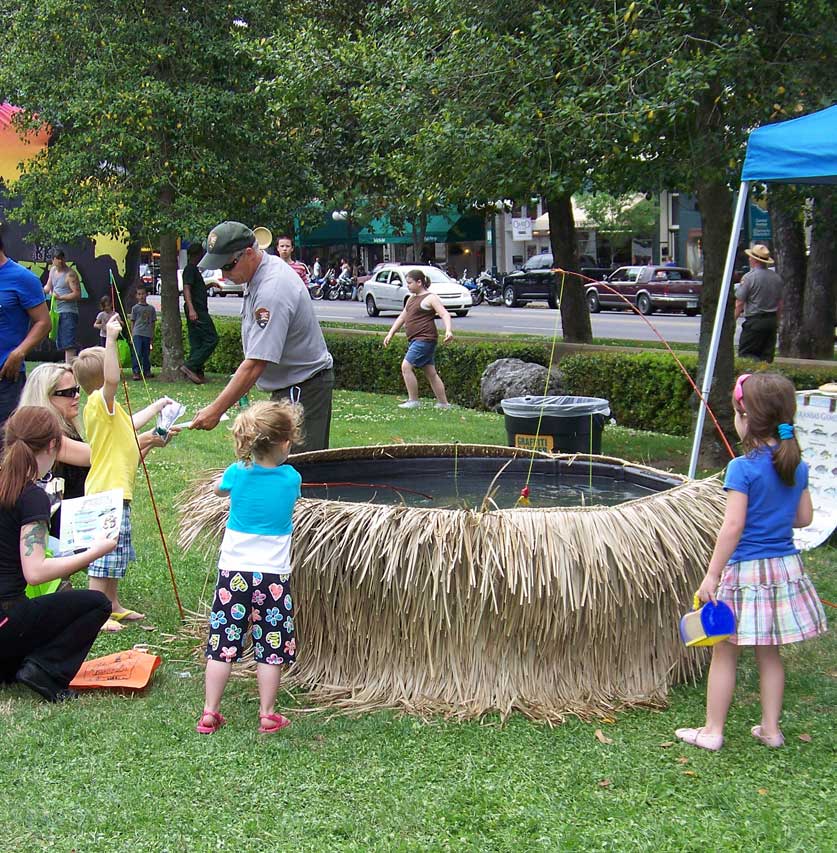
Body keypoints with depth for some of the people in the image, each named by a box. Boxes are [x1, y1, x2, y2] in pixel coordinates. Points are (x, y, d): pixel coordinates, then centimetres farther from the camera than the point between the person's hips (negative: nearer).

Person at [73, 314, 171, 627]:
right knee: (105, 554, -7)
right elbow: (111, 379, -35)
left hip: (114, 490, 11)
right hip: (108, 492, -11)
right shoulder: (99, 402, -14)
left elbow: (129, 425, 38)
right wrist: (111, 340, -39)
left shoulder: (108, 409, 18)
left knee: (116, 554, 20)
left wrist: (156, 407, 46)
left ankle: (113, 606, 31)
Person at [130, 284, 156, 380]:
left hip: (147, 334, 3)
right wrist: (132, 334, 1)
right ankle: (136, 372, -13)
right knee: (137, 353, -11)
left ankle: (146, 372, 17)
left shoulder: (151, 308, 11)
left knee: (146, 354, 8)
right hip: (137, 333, -3)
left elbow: (153, 322, 15)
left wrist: (152, 335, 12)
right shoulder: (135, 308, 4)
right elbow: (132, 321, 6)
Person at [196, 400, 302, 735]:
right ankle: (267, 716, 12)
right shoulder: (291, 478, -6)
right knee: (271, 649, 7)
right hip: (274, 575, -1)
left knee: (222, 644, 6)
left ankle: (210, 714, 9)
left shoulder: (237, 474, -4)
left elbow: (218, 489, 19)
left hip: (233, 572, 1)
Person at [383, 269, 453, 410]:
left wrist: (448, 330, -34)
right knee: (430, 373, 9)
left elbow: (444, 314, -18)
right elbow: (402, 317, 26)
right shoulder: (412, 299, 19)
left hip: (424, 339, -9)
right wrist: (390, 334, 22)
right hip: (415, 340, 9)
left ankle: (413, 401, -9)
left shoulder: (430, 298, -8)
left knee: (406, 366, -15)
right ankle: (443, 403, 12)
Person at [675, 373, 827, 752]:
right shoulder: (798, 466, 2)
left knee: (724, 652, 6)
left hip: (746, 570, -6)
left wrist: (711, 575, -14)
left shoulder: (743, 468, -17)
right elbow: (804, 518, 11)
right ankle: (771, 728, 24)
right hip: (785, 567, 6)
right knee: (769, 652, 18)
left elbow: (733, 527, -19)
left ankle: (712, 731, 13)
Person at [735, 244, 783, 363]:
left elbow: (739, 303, -13)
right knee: (767, 356, 11)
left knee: (745, 354, -3)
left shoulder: (749, 277, -12)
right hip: (772, 321, 7)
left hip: (755, 322, -7)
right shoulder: (776, 277, 8)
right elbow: (780, 303, 15)